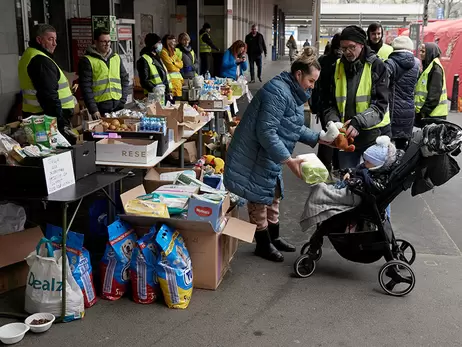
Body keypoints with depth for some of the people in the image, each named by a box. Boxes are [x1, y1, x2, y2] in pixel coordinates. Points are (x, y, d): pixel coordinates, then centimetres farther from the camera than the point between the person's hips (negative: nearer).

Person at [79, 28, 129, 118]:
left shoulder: (116, 57, 14)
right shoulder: (87, 60, -2)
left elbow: (125, 79, 17)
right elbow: (86, 87, -7)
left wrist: (123, 100, 4)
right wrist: (93, 110, -13)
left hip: (118, 106, 4)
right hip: (100, 108, -4)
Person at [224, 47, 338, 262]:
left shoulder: (293, 93, 9)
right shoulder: (278, 92, -25)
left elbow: (294, 127, 16)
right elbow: (266, 131, -30)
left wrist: (319, 138, 5)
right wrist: (289, 160, -30)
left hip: (269, 156, 11)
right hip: (254, 157, -11)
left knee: (273, 196, 19)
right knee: (259, 199, 3)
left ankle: (273, 238, 35)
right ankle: (263, 244, 18)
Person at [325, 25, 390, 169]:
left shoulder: (376, 66, -5)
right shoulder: (338, 67, 5)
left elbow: (381, 103, -12)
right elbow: (331, 103, 6)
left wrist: (358, 122, -26)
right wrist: (334, 122, -14)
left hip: (374, 134, -3)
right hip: (346, 133, 3)